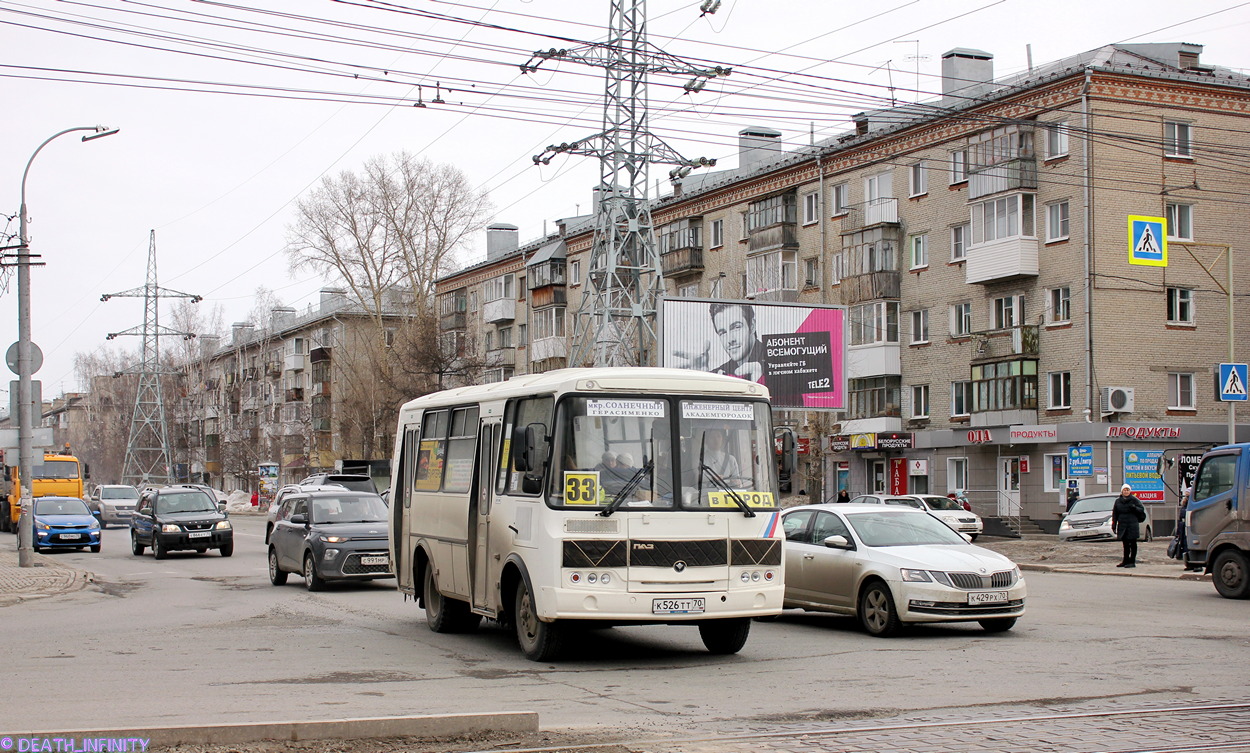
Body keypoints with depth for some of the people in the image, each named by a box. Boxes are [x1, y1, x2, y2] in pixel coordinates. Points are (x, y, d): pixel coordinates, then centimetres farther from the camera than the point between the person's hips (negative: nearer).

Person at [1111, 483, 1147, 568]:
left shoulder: (1134, 500, -1)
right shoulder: (1118, 501, 9)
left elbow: (1142, 509, -2)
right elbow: (1114, 514, 9)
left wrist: (1134, 507, -22)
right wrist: (1113, 526, 4)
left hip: (1132, 525, -4)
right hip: (1122, 525, 4)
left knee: (1133, 544, -1)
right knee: (1125, 544, 10)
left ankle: (1132, 561, 1)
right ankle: (1126, 561, 16)